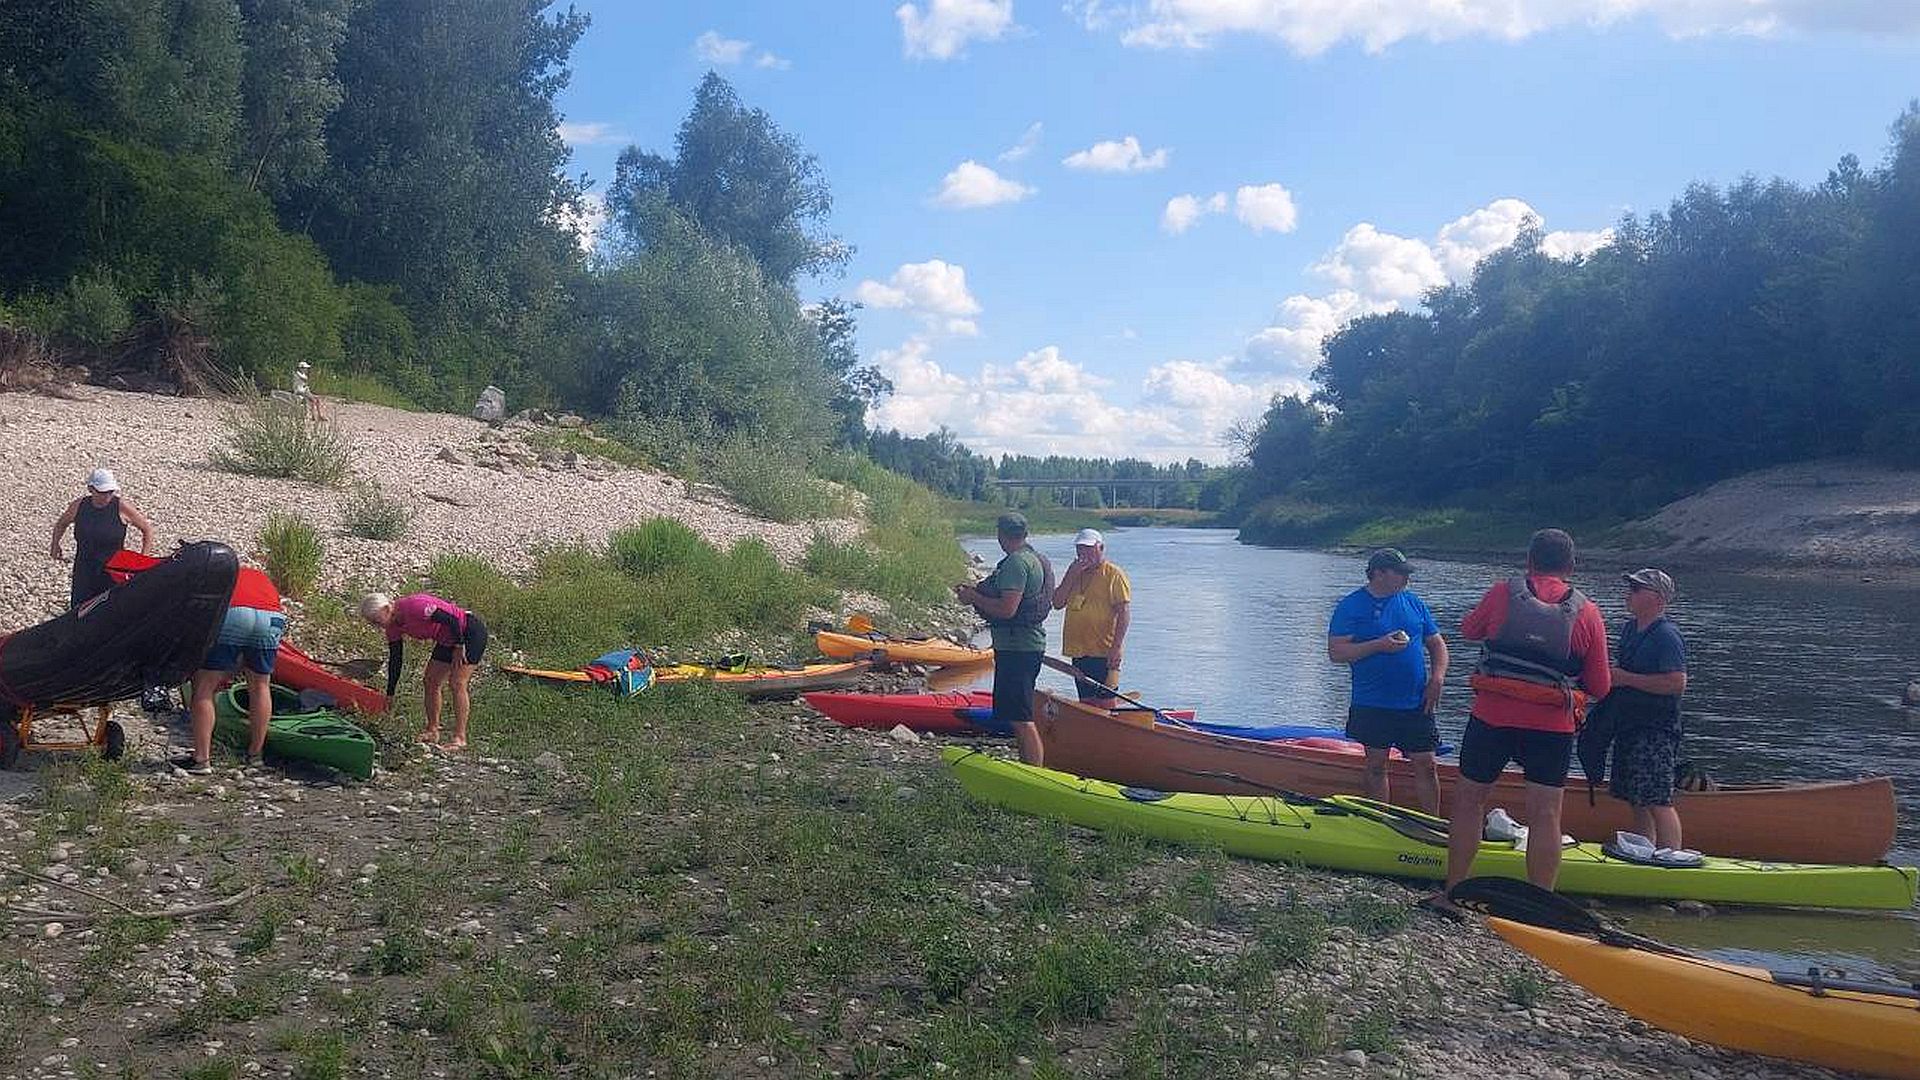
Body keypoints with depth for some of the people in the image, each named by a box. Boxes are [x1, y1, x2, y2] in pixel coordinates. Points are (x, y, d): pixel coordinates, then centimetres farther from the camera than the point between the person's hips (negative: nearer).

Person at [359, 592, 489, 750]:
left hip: (471, 631, -9)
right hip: (447, 640, 10)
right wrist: (389, 695, 7)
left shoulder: (413, 607, -29)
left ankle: (460, 738, -12)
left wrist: (459, 647, -18)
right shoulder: (393, 627, -1)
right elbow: (395, 660, 6)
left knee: (457, 683, -14)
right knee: (431, 681, 6)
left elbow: (452, 619, -28)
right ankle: (432, 731, 15)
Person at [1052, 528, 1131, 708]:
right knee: (1086, 702, 11)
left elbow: (1124, 613, -11)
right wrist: (1072, 574, -2)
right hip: (1078, 652, 7)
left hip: (1103, 653, -7)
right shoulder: (1074, 574, 18)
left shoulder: (1114, 575, -5)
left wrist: (1116, 647, -19)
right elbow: (1057, 603, 8)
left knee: (1105, 702, -8)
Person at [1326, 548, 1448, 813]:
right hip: (1372, 705, -3)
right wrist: (1379, 645, -19)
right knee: (1376, 766, 6)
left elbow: (1437, 644, 16)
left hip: (1415, 703, 3)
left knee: (1426, 766, 2)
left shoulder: (1414, 603, 10)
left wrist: (1437, 678, -1)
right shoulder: (1351, 606, -3)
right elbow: (1336, 652, -10)